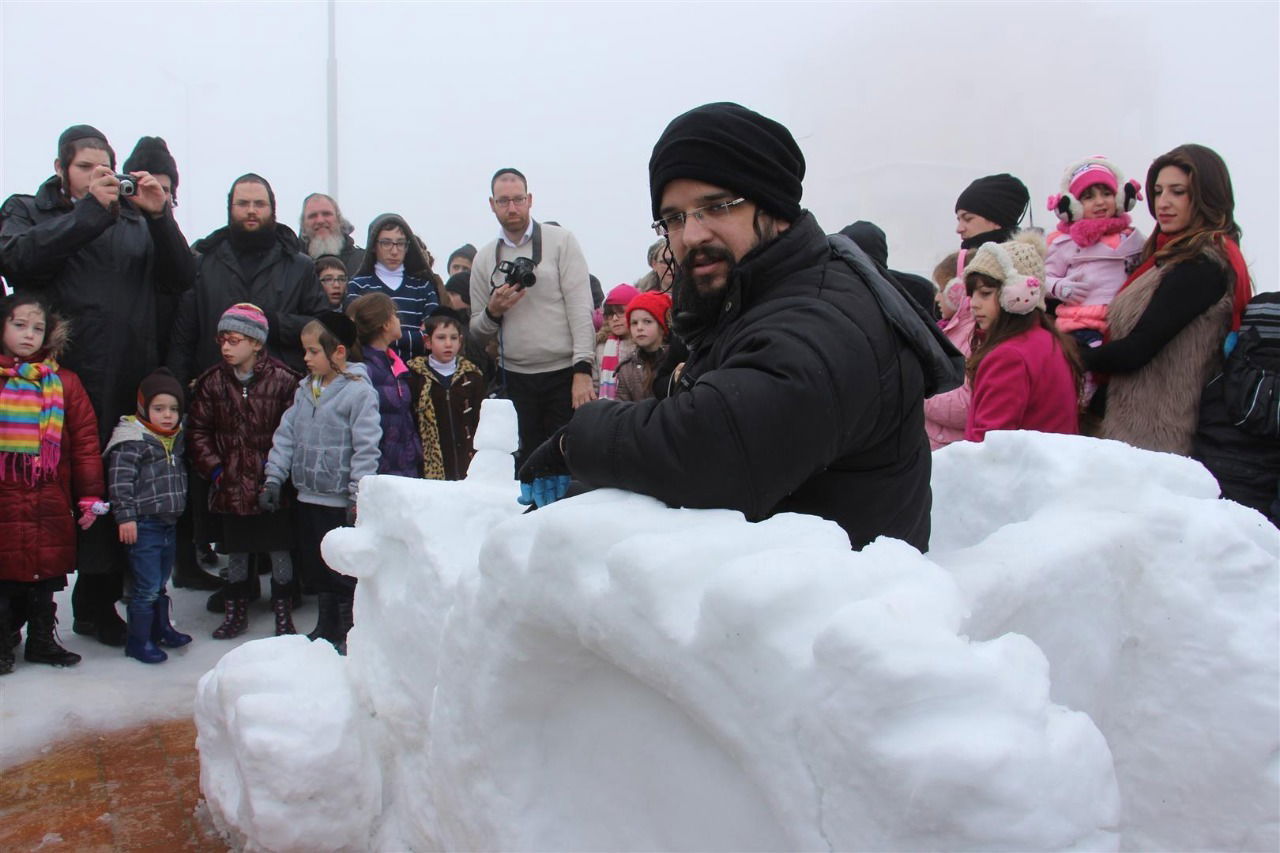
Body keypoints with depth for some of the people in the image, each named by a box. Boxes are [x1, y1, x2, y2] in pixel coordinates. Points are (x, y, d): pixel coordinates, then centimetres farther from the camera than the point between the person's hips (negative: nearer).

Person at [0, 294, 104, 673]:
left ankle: (42, 640, 26)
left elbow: (85, 441, 2)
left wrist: (90, 496, -1)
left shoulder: (64, 383, 3)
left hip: (50, 504, 1)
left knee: (47, 575, 10)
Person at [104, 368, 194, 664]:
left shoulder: (175, 439, 11)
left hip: (169, 523, 8)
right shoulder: (132, 441, -14)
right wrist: (125, 516, -20)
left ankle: (161, 628, 33)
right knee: (147, 586, -5)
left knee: (161, 582, 20)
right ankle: (138, 640, 6)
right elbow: (119, 481, -17)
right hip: (144, 525, -8)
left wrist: (179, 509, 22)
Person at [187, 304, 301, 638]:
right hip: (231, 485, 3)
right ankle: (235, 613, 31)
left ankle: (283, 614, 23)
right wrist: (214, 469, -4)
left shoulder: (283, 380, -8)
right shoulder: (211, 382, 2)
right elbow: (198, 431, 6)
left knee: (280, 549, 7)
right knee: (235, 552, 15)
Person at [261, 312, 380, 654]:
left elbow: (366, 448, -17)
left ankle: (349, 632, 19)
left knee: (343, 569, 4)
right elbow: (287, 434, 10)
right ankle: (326, 626, 34)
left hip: (339, 501, -7)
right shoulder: (305, 388, 9)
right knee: (314, 564, 18)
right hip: (307, 496, 8)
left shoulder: (358, 391, -14)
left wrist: (358, 497, -19)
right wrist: (274, 479, 4)